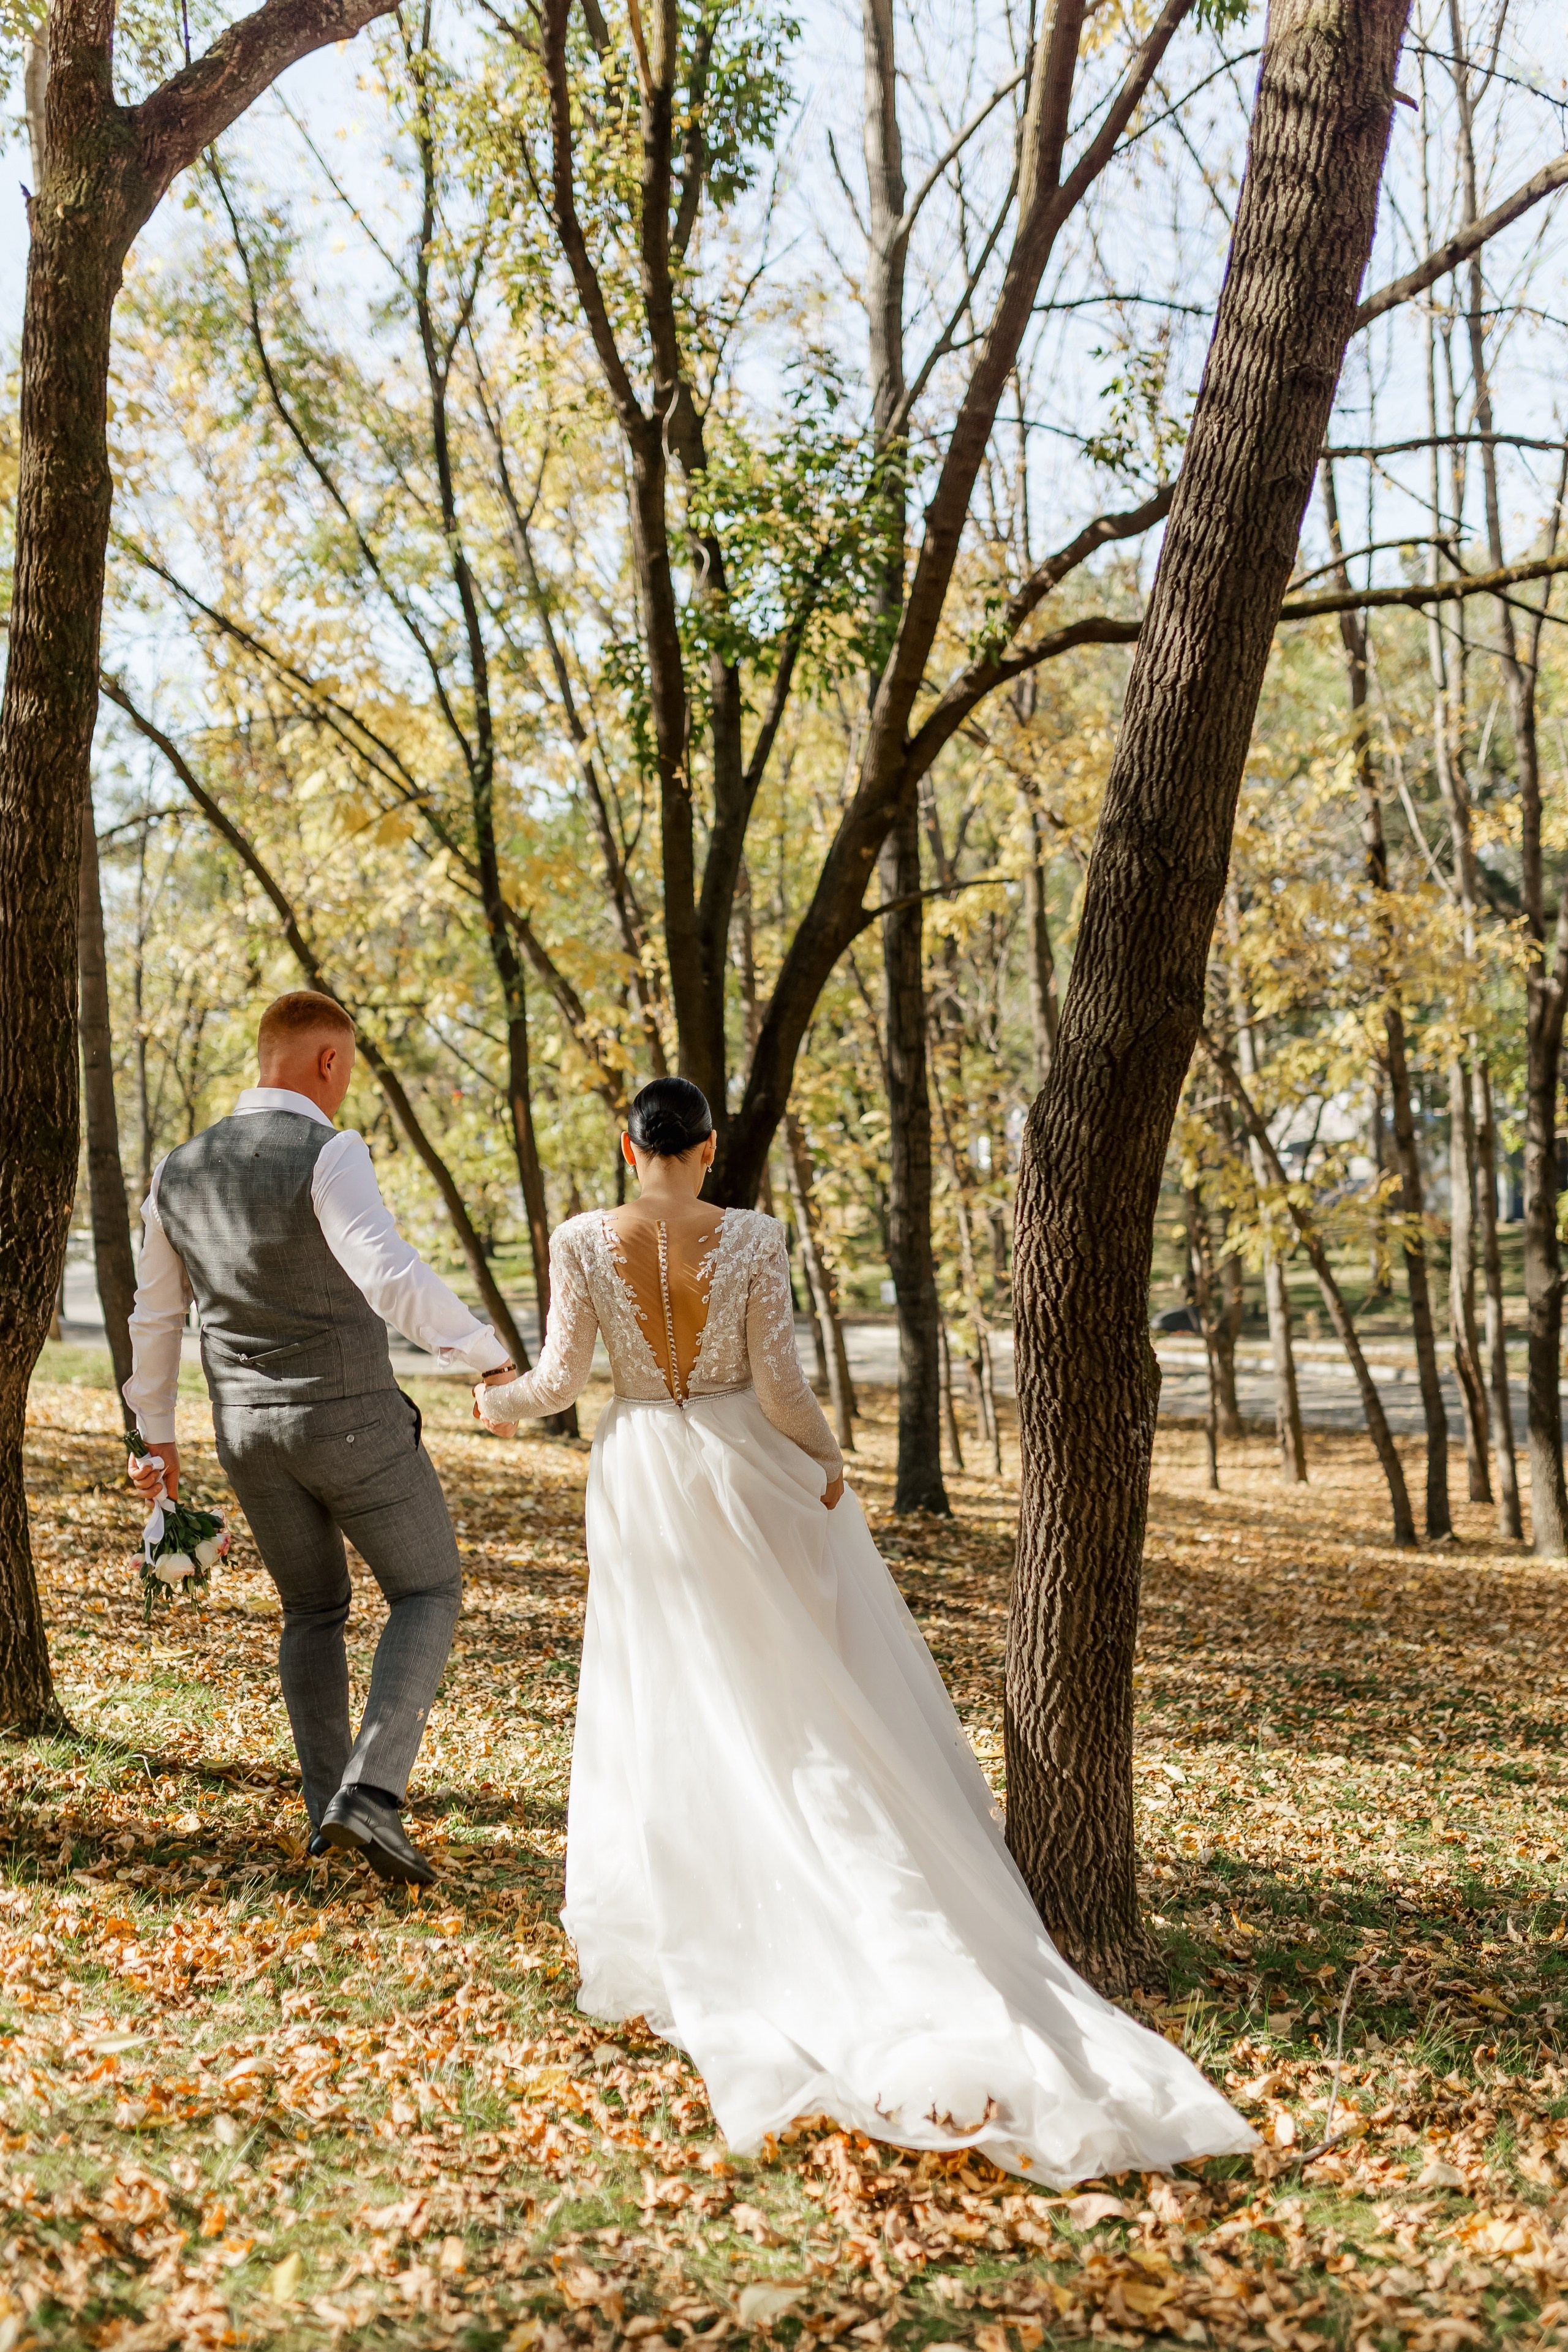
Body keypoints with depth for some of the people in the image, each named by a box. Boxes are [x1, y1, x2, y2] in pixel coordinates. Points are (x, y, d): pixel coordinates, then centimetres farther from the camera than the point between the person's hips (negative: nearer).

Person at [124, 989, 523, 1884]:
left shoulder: (179, 1173, 5)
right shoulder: (328, 1155, -16)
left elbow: (155, 1317, 15)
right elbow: (394, 1279, -29)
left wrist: (156, 1431, 26)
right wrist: (489, 1353, -16)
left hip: (247, 1428, 6)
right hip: (351, 1422, -6)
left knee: (314, 1609, 22)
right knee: (428, 1591, 9)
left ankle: (329, 1809, 20)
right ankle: (370, 1791, -6)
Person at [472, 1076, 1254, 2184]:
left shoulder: (583, 1241, -10)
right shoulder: (753, 1239, -13)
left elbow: (563, 1375, -5)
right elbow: (780, 1386, -13)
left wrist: (500, 1401, 16)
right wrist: (828, 1458, 5)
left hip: (646, 1486, 1)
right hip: (751, 1473, -1)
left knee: (670, 1702, 15)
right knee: (809, 1694, 10)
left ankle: (674, 1918, 22)